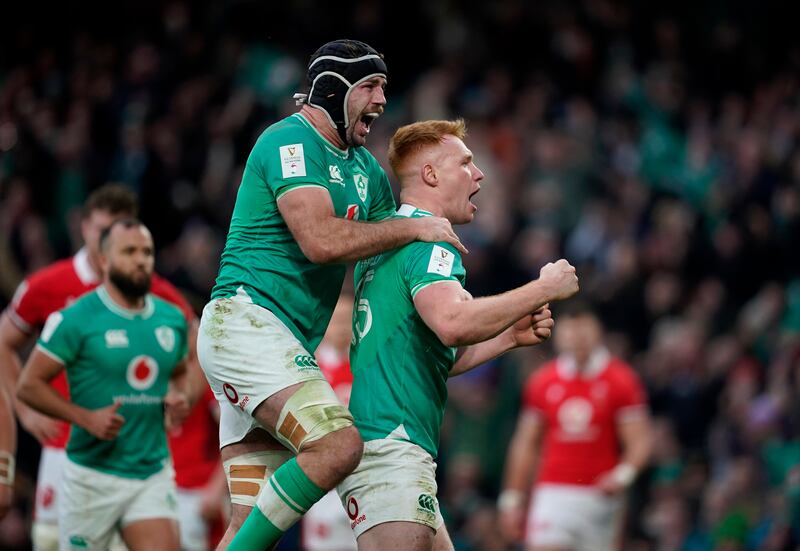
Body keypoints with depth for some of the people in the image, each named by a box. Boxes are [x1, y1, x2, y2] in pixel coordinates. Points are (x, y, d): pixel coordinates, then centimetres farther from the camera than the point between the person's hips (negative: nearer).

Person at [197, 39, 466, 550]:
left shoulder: (366, 170, 20)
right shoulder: (291, 141, -9)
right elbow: (321, 241, -22)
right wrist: (412, 228, -11)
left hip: (283, 345, 9)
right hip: (246, 320, -9)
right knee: (338, 444, -27)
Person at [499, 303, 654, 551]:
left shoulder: (621, 380, 0)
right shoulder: (542, 381, 7)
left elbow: (640, 441, -3)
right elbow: (526, 444, 13)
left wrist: (623, 474, -22)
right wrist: (512, 498, 11)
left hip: (600, 496, -1)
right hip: (553, 492, 1)